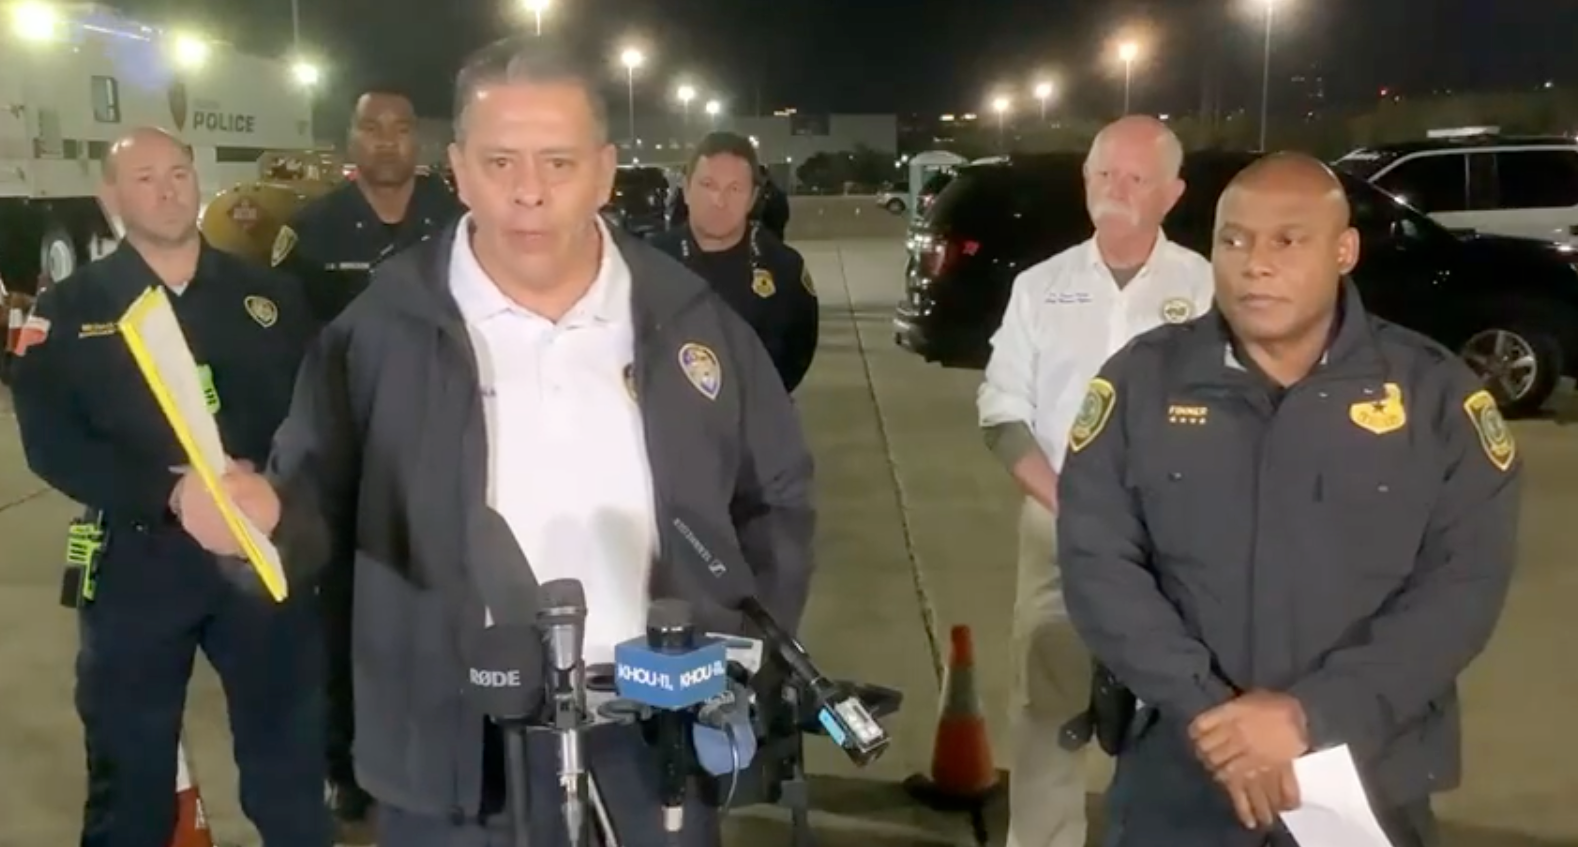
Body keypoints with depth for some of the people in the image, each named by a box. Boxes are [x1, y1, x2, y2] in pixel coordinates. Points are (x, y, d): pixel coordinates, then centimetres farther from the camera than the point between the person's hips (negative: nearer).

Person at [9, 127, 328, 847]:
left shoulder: (270, 295, 6)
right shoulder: (70, 309, 2)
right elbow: (51, 441, -8)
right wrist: (168, 492, -22)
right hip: (136, 557, -1)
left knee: (289, 753, 13)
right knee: (130, 763, 13)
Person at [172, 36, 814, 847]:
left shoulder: (690, 319, 1)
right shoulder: (383, 327, -4)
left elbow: (779, 500, 9)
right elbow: (322, 497, -1)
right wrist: (267, 516, -24)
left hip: (655, 748, 2)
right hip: (458, 762, -1)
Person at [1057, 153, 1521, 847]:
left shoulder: (1436, 393, -3)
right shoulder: (1142, 380, -2)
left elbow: (1465, 581, -7)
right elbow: (1097, 561, -7)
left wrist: (1312, 715, -17)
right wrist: (1205, 710, -17)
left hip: (1370, 783, 0)